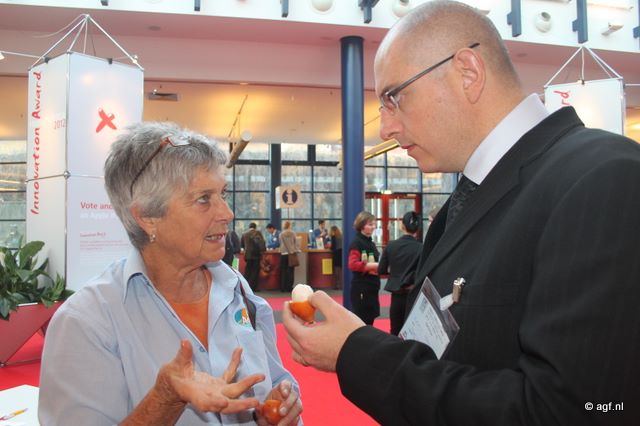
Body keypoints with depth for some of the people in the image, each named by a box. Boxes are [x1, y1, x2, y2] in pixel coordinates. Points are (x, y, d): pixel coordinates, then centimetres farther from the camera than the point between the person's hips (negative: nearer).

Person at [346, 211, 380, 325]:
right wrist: (374, 265, -20)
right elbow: (353, 265, -22)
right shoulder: (356, 243, -11)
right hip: (360, 288, -8)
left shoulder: (371, 243, 14)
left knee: (369, 320, 13)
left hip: (371, 286, 8)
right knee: (360, 320, -6)